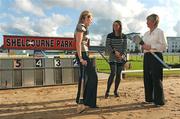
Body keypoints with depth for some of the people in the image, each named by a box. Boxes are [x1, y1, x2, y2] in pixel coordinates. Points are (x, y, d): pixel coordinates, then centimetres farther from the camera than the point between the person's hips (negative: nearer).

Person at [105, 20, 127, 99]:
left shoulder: (124, 36, 6)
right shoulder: (110, 35, 2)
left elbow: (125, 47, 3)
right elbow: (107, 46, -4)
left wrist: (123, 55, -14)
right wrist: (115, 51, -18)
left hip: (121, 58, 2)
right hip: (112, 57, -2)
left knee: (119, 74, 3)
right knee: (113, 73, -16)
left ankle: (115, 91, 17)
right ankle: (107, 91, -6)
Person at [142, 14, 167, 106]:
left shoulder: (159, 32, -4)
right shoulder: (146, 33, 17)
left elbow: (164, 46, -10)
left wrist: (151, 47, -17)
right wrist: (143, 46, 2)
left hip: (156, 56, -7)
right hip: (147, 56, 7)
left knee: (156, 78, -5)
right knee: (147, 78, 8)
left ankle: (159, 101, 6)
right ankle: (149, 98, 20)